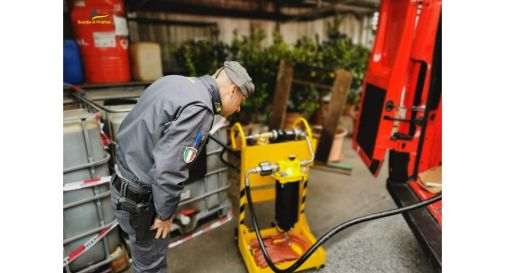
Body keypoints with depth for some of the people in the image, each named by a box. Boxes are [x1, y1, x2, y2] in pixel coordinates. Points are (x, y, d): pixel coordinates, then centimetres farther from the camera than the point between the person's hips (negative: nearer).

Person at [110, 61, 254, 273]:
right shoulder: (199, 109, -26)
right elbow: (167, 170, -31)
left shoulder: (176, 81, 3)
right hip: (138, 197, -9)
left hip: (125, 175, 9)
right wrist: (165, 213, -13)